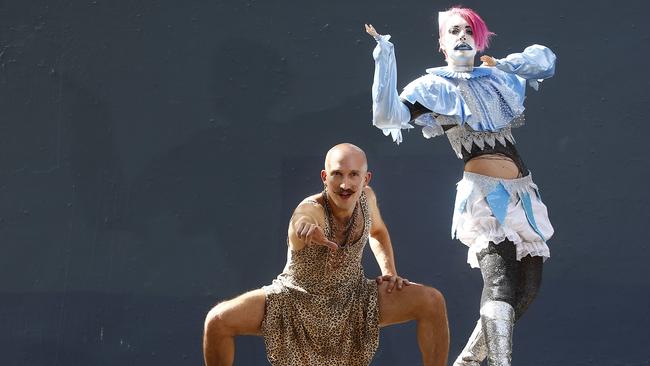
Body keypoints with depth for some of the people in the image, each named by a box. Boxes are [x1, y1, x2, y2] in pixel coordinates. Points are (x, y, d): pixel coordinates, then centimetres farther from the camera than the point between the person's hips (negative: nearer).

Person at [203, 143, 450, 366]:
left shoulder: (366, 197, -11)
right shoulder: (311, 210, -29)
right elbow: (302, 221, -57)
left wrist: (389, 271, -1)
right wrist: (307, 229, -81)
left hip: (353, 301, 4)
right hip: (295, 301, -4)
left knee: (432, 301, -15)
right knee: (217, 321, -26)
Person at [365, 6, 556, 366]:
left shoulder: (497, 76, 17)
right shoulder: (433, 86, 1)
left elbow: (544, 58, 31)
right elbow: (388, 115, -15)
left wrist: (504, 64, 12)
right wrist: (385, 53, -18)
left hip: (522, 193, 7)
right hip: (483, 194, -7)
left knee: (528, 288, 6)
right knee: (500, 282, -23)